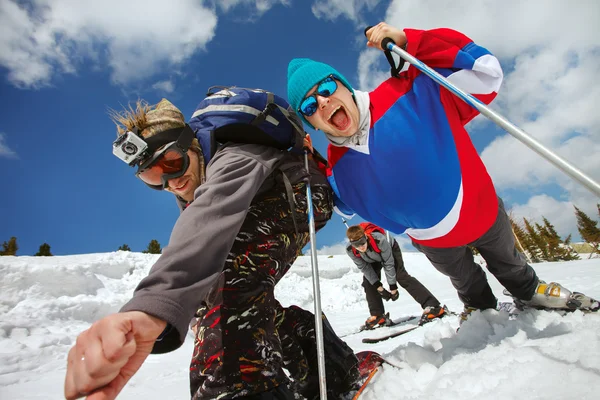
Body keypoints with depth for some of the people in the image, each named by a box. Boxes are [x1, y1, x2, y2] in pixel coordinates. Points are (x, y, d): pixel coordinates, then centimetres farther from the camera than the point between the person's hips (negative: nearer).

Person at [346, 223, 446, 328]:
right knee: (368, 282, -8)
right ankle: (378, 315, 4)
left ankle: (434, 306, -22)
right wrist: (378, 286, -22)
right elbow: (364, 268, -20)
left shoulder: (379, 240, -45)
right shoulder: (350, 250, -33)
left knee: (401, 276, -20)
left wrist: (393, 287, -26)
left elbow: (388, 263, -32)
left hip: (391, 249, -4)